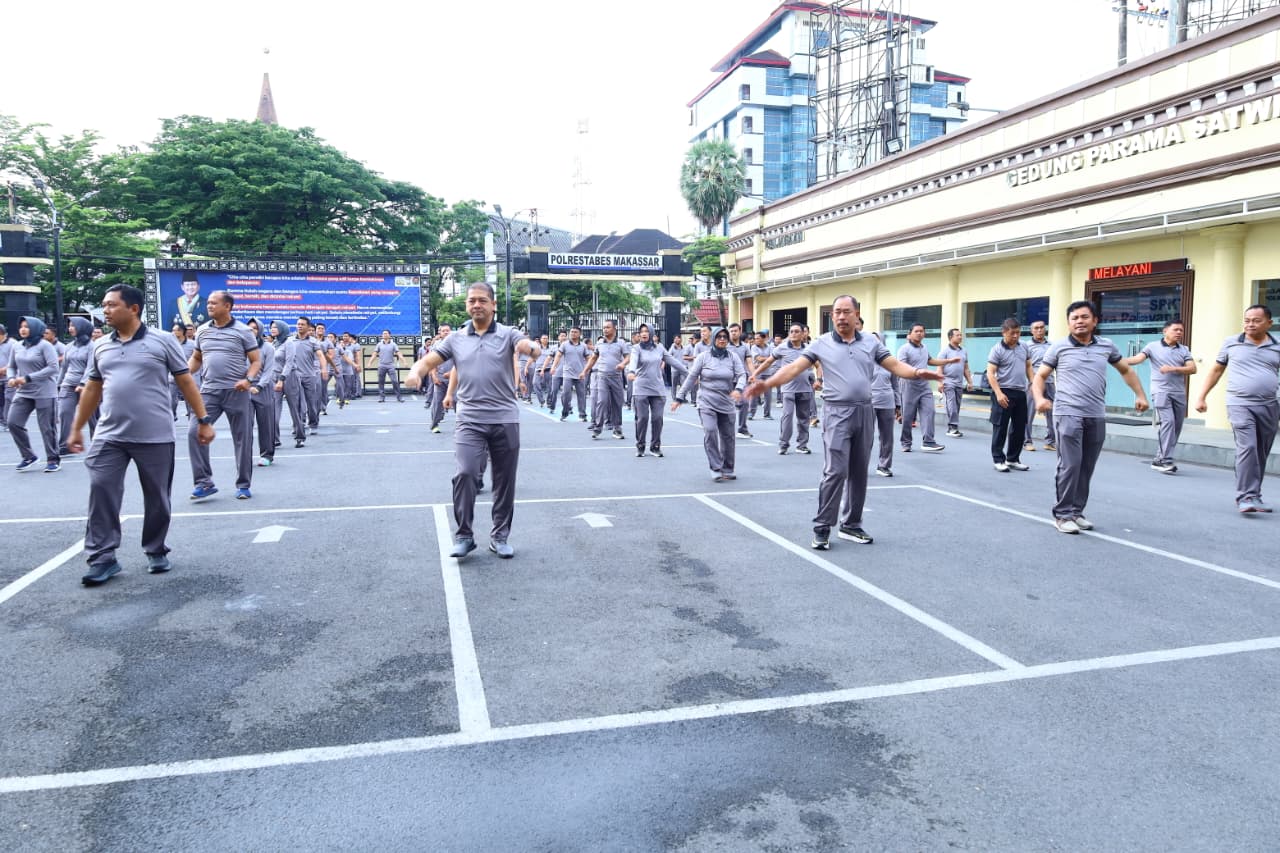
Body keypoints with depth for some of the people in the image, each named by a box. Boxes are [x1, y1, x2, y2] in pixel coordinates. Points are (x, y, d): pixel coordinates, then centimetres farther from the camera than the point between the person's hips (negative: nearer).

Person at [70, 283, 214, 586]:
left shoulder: (163, 341, -3)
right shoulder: (100, 347, 10)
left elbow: (186, 382, -1)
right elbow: (92, 390, 17)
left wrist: (203, 420, -3)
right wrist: (77, 428, 17)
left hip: (155, 437, -3)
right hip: (109, 437, 4)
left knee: (157, 498, 7)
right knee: (101, 493, -3)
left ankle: (156, 551, 23)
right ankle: (103, 558, 5)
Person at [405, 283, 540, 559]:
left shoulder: (508, 334, 1)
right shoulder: (456, 339, 9)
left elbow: (535, 349, -16)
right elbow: (428, 361, 7)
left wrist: (529, 347, -42)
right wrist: (416, 371, -18)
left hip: (505, 420, 0)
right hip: (470, 420, 1)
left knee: (505, 481, 7)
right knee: (464, 473, -14)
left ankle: (499, 536, 22)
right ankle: (464, 535, 1)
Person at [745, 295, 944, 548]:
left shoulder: (871, 342, 9)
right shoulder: (821, 343, 0)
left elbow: (895, 365, 9)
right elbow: (794, 368, -7)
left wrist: (917, 373, -11)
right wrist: (767, 383, -21)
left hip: (864, 413, 4)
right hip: (837, 414, -4)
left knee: (859, 472, 10)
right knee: (835, 472, -10)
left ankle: (851, 525, 22)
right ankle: (822, 528, 0)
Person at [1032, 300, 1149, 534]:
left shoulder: (1107, 346, 10)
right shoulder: (1059, 347, 1)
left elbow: (1126, 370, 25)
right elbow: (1040, 376, 3)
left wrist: (1140, 395, 17)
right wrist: (1039, 398, -15)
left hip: (1096, 417, 4)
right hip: (1068, 415, -4)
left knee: (1086, 468, 7)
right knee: (1070, 466, -9)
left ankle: (1076, 512, 19)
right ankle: (1063, 515, 0)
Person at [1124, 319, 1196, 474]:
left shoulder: (1184, 350, 12)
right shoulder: (1153, 346, 3)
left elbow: (1192, 368, 3)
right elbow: (1137, 358, -10)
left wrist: (1173, 369, -12)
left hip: (1179, 393, 5)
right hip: (1161, 391, -5)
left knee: (1176, 427, 6)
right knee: (1167, 422, -17)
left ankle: (1159, 460, 15)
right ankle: (1165, 460, -16)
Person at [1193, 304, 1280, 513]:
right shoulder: (1230, 344, 6)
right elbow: (1215, 371, 13)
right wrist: (1202, 396, 8)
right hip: (1240, 405, -2)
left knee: (1261, 454, 8)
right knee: (1247, 448, -16)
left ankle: (1254, 496, 20)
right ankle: (1246, 497, -15)